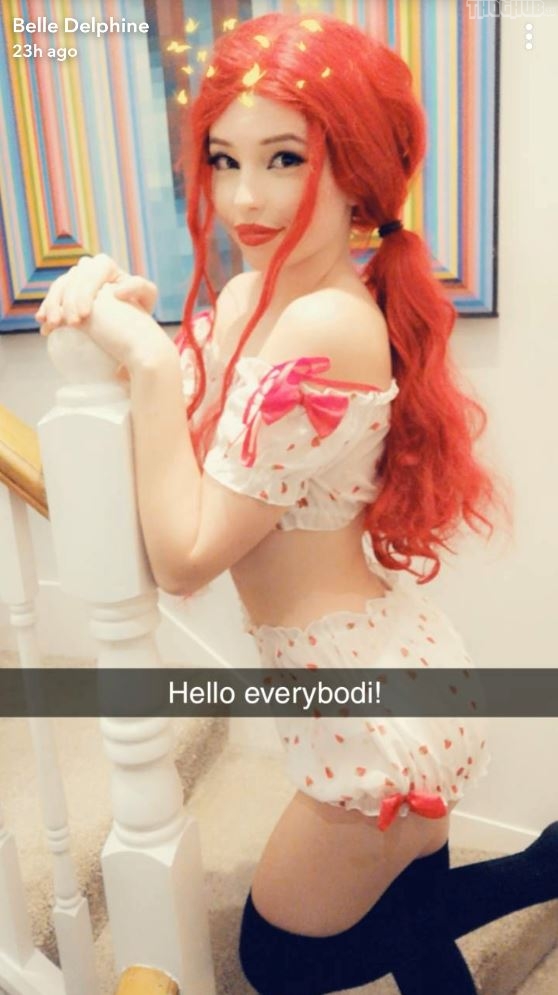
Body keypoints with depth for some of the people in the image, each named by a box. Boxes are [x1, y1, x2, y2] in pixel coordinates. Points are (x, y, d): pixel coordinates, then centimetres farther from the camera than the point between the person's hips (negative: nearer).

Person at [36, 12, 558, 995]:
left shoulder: (327, 328, -27)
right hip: (376, 667, 9)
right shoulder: (249, 294, 1)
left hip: (372, 705, -8)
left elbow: (186, 555, -23)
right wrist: (115, 314, -10)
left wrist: (149, 360, -22)